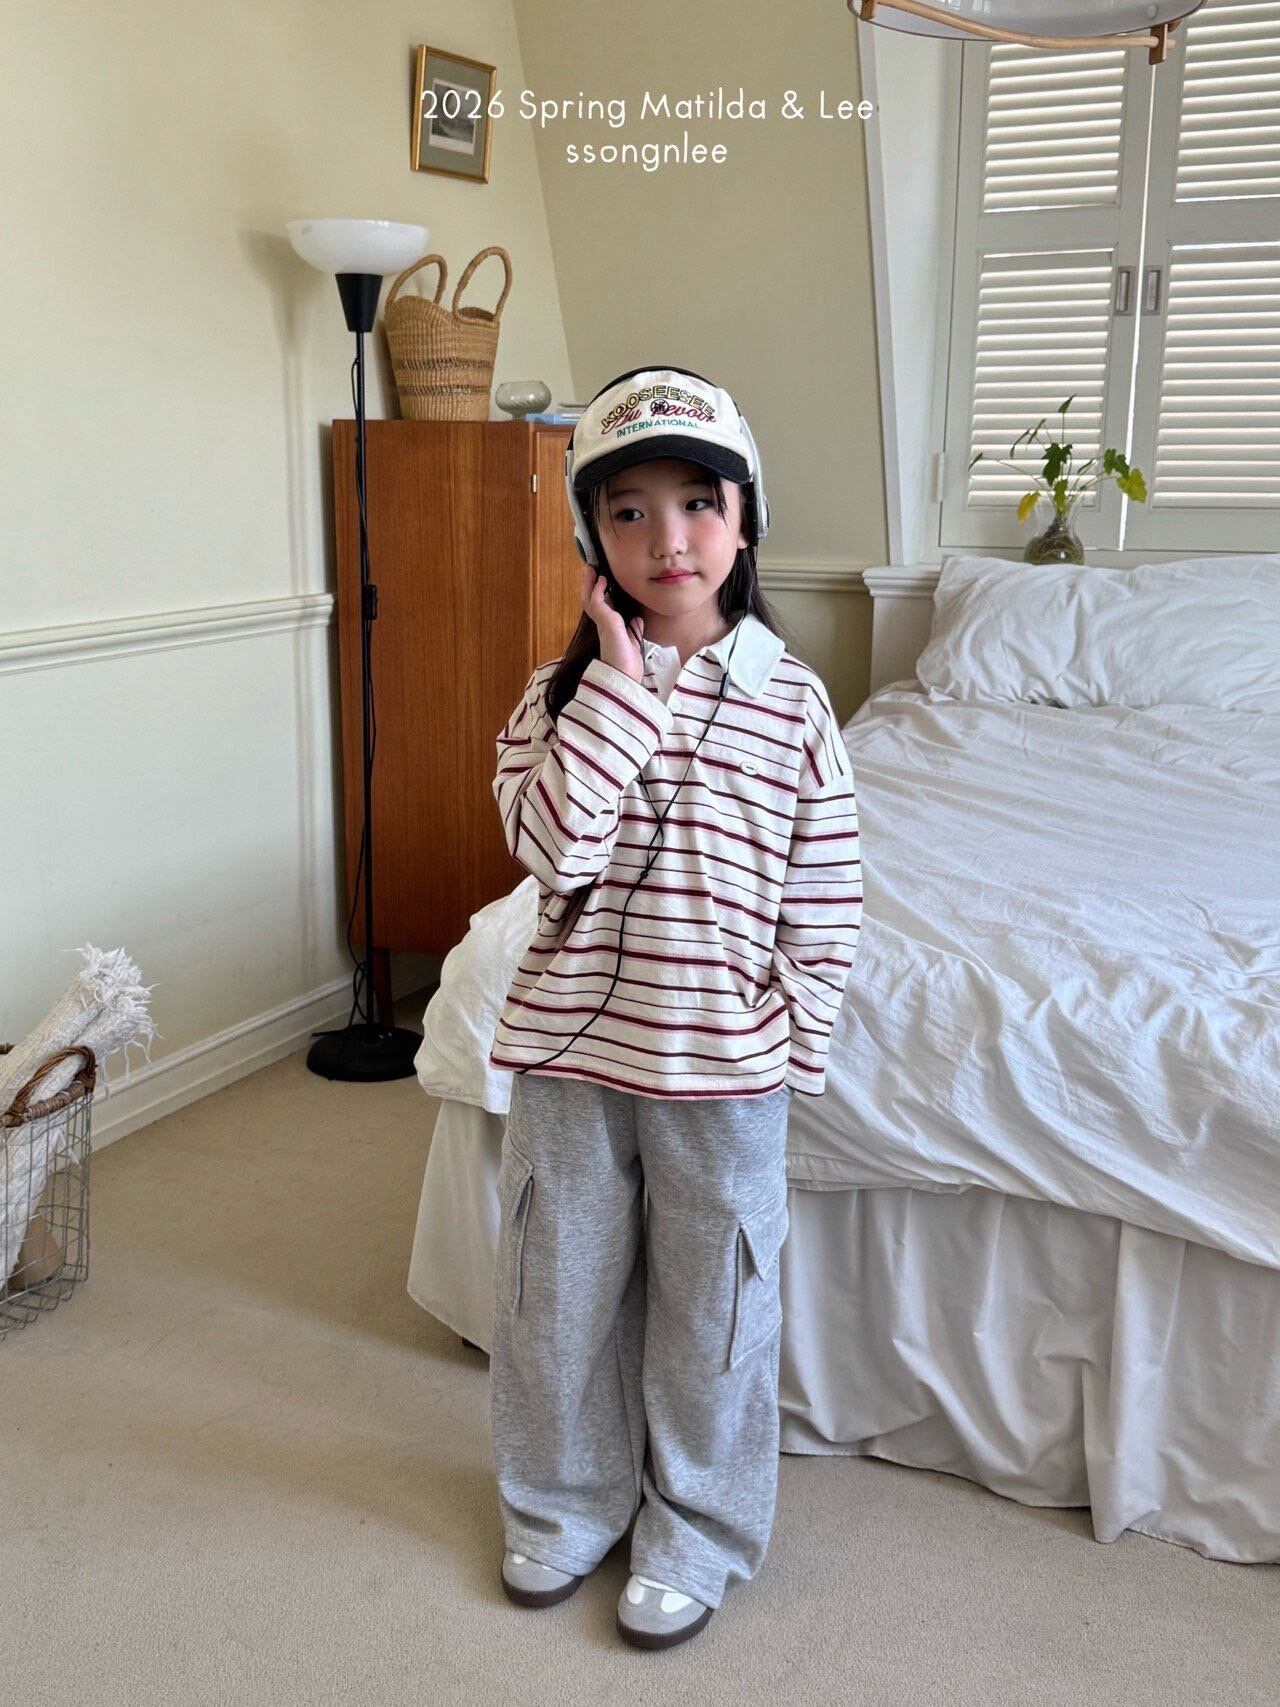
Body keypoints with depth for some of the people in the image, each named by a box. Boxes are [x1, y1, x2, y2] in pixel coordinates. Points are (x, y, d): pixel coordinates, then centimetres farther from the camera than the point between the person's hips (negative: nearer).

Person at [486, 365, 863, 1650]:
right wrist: (621, 685, -20)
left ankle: (696, 1533, 37)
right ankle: (566, 1503, 42)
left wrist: (792, 1055, -3)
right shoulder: (563, 691, -4)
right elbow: (552, 849, -19)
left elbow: (822, 905, -3)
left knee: (710, 1308, 14)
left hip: (720, 1067, -1)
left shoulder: (791, 701, -6)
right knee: (557, 1293, 17)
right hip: (571, 1052, 2)